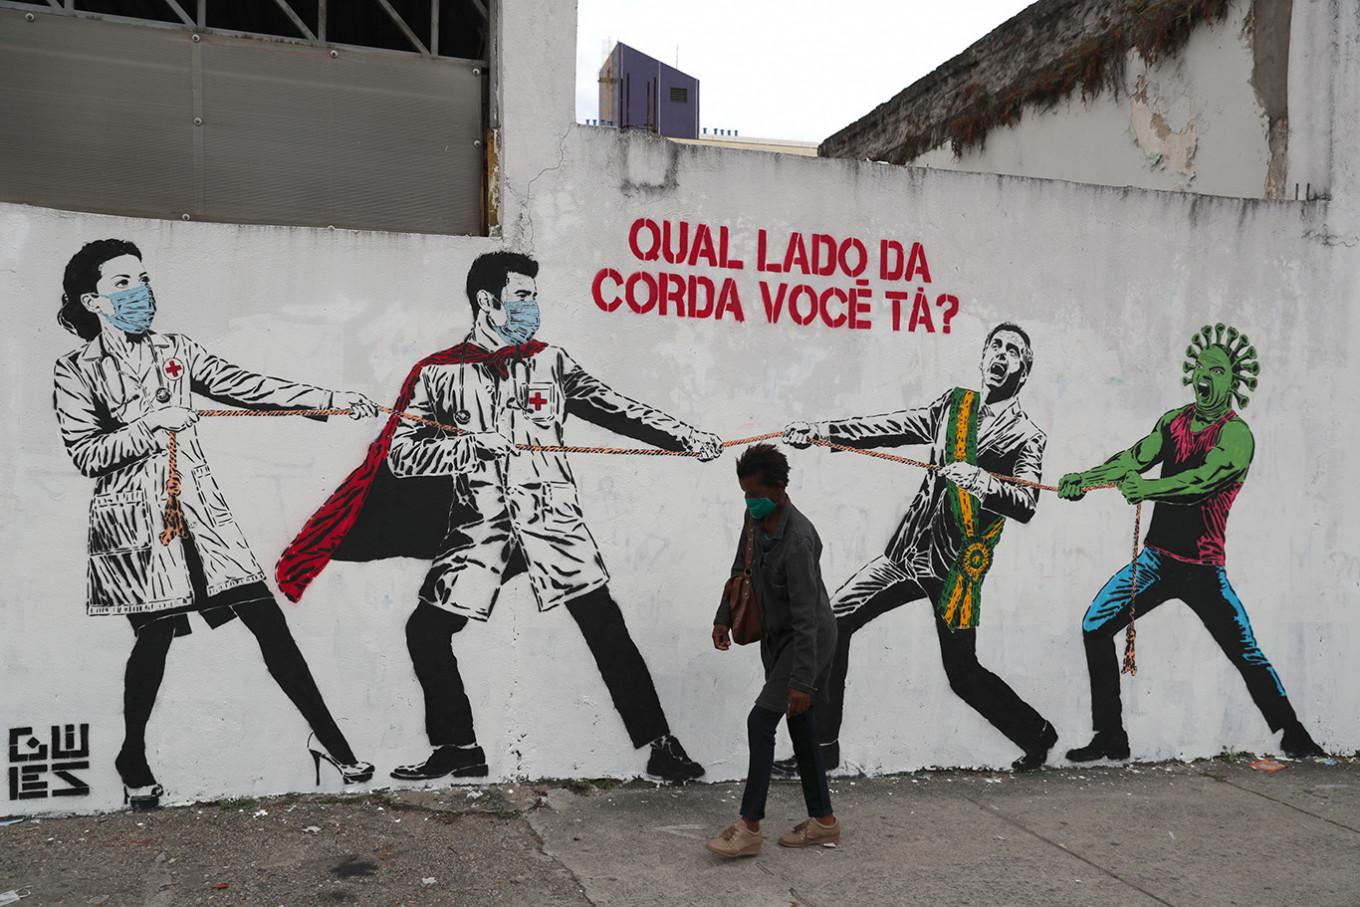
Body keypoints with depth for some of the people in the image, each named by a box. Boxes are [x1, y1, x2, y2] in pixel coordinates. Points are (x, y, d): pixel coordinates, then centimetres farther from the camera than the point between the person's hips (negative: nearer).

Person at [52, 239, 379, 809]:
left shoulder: (175, 350, 11)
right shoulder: (76, 371, 1)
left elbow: (247, 387, 4)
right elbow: (85, 453, -7)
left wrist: (333, 399, -5)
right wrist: (154, 423, -15)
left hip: (198, 505, 3)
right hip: (133, 517, -3)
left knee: (268, 619, -3)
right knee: (156, 634, -4)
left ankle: (328, 737, 4)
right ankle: (133, 757, 22)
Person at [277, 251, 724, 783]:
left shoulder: (550, 361, 9)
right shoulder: (438, 373, 3)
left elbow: (614, 409, 6)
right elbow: (400, 455, -2)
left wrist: (687, 437, -4)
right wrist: (473, 445, -16)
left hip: (553, 515, 0)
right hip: (479, 524, 1)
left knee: (606, 629, -7)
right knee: (426, 632, -2)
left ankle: (658, 745, 2)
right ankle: (459, 748, 17)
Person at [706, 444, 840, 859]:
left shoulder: (798, 540, -29)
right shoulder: (755, 518, -1)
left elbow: (806, 616, -30)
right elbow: (741, 570, 17)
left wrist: (802, 680, -30)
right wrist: (724, 617, 11)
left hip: (809, 639, -9)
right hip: (775, 637, 9)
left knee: (761, 720, -14)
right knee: (800, 727, 12)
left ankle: (749, 827, -9)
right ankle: (823, 820, 22)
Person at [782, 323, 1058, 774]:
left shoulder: (1027, 438, -4)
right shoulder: (954, 403, 12)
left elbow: (1025, 506, -18)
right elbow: (893, 428, 9)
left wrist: (984, 483, -37)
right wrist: (822, 430, 0)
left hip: (956, 568, -5)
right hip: (907, 551, 5)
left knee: (963, 674, -1)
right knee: (833, 624, -2)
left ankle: (1037, 734, 28)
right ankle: (822, 745, 8)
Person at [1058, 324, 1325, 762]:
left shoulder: (1237, 435, -10)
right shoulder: (1175, 421, 10)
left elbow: (1203, 479, -27)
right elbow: (1135, 457, -2)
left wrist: (1147, 489, -42)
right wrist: (1085, 478, -18)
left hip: (1203, 570, -5)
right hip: (1156, 558, 5)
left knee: (1246, 654, -4)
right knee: (1095, 627, -3)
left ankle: (1293, 737, 19)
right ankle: (1109, 737, 6)